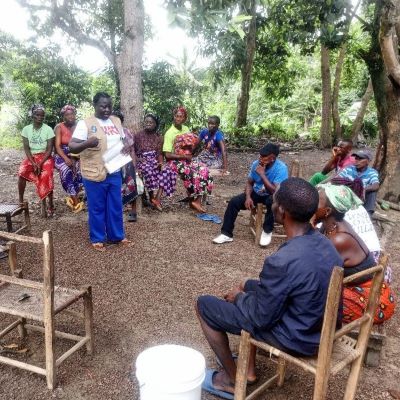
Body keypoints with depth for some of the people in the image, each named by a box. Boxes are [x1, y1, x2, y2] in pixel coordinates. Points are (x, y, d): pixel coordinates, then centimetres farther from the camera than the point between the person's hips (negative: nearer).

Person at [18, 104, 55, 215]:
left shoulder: (48, 129, -6)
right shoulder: (26, 129, 1)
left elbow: (49, 149, -9)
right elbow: (26, 148, -2)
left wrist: (40, 163, -19)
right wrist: (34, 163, -17)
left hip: (45, 157, -2)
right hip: (31, 157, 2)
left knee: (47, 175, -30)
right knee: (22, 172, -25)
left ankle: (51, 204, -17)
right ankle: (21, 201, -10)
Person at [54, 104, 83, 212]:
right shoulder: (59, 127, -3)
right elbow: (57, 146, -10)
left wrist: (74, 157, -18)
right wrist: (66, 159, -26)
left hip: (75, 156, 3)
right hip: (61, 155, -2)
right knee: (66, 171, -33)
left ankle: (71, 197, -10)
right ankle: (76, 201, -28)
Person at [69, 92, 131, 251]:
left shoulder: (116, 121, 9)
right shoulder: (85, 123, -9)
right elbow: (72, 147, -13)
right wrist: (87, 143, -33)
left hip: (114, 172, 5)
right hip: (94, 174, -5)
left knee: (115, 206, 14)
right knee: (97, 208, 7)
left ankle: (117, 235, 29)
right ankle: (97, 238, 22)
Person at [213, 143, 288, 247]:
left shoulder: (281, 168, -26)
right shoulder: (256, 163, -11)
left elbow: (275, 191, -33)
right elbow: (249, 183, 0)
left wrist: (262, 174, -32)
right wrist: (248, 197, -18)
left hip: (272, 196, -4)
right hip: (256, 193, 5)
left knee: (272, 200, -40)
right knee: (233, 202, -15)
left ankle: (267, 231, -16)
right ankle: (227, 234, -5)